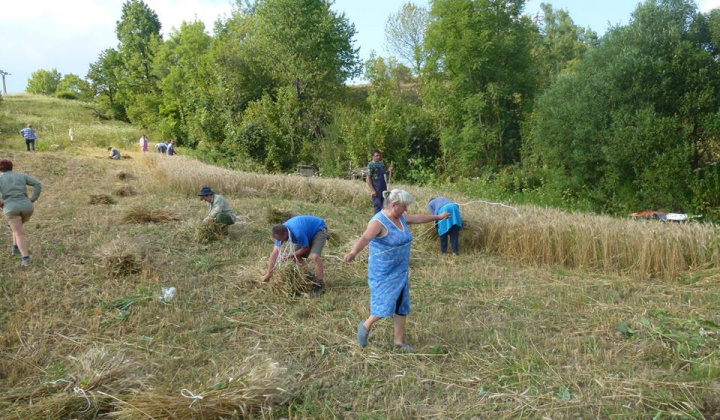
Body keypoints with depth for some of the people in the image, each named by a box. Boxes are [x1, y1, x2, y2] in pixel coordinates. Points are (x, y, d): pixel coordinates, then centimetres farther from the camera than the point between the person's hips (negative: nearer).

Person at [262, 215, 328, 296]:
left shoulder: (298, 233, -41)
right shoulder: (280, 232, -19)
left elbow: (306, 248, -22)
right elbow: (275, 253, -18)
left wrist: (291, 255, -16)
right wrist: (268, 274, -17)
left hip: (319, 229, -8)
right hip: (308, 230, 8)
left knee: (314, 256, -26)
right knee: (297, 257, 0)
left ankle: (320, 284, -14)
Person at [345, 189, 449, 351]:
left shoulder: (400, 218, 6)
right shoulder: (379, 222, -21)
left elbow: (418, 218, 23)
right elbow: (365, 238, -39)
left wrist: (438, 217, 37)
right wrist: (353, 252, -58)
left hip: (400, 271, 8)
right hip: (383, 273, -8)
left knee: (401, 305, 11)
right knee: (386, 305, -7)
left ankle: (399, 341, 23)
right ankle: (366, 326, 21)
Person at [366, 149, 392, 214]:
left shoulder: (382, 163, 12)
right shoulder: (371, 164, -9)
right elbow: (368, 178, -13)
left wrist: (388, 171, 2)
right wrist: (372, 190, -19)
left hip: (384, 187, 7)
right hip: (376, 189, -7)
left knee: (383, 205, 13)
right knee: (377, 205, -5)